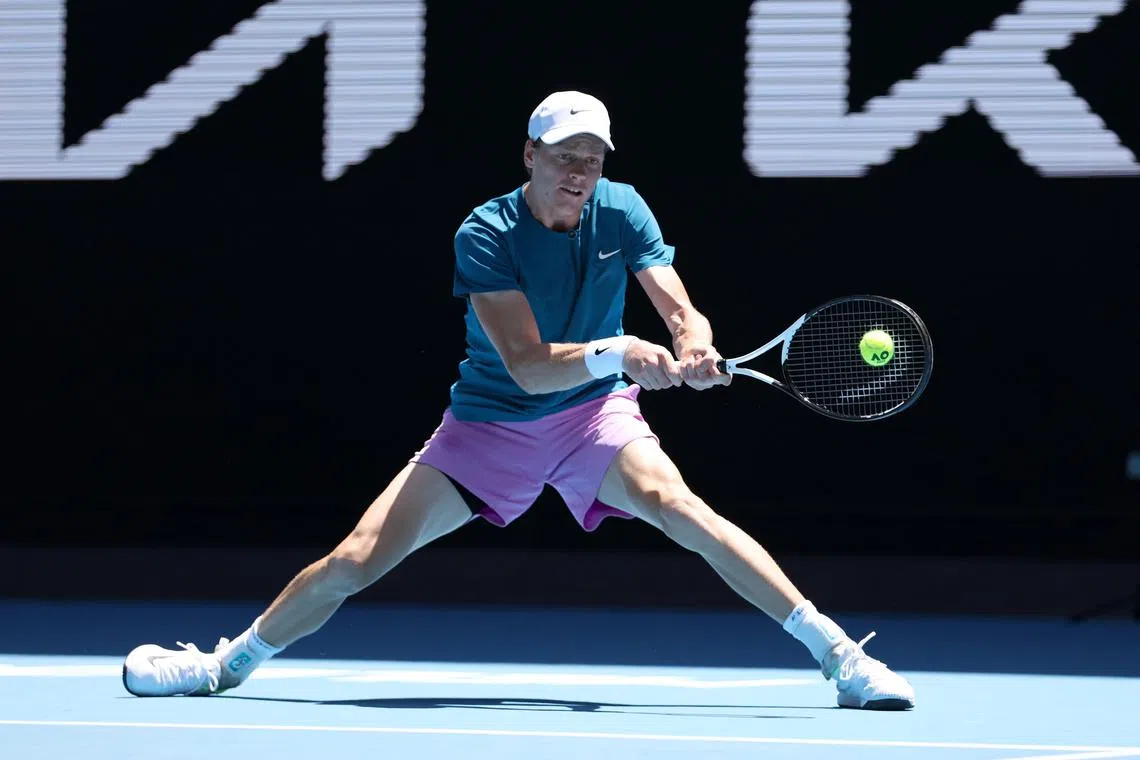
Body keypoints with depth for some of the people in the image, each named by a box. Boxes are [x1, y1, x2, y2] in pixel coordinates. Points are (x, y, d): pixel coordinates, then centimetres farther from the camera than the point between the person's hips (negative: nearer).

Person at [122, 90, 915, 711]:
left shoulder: (623, 212, -10)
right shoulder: (485, 235, -19)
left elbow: (683, 313, -16)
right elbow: (528, 366, -26)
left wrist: (695, 352, -40)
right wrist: (617, 353, -43)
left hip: (596, 414, 0)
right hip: (491, 425, 0)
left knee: (673, 501, -31)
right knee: (355, 561, -5)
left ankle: (835, 650, -33)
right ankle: (228, 663, 18)